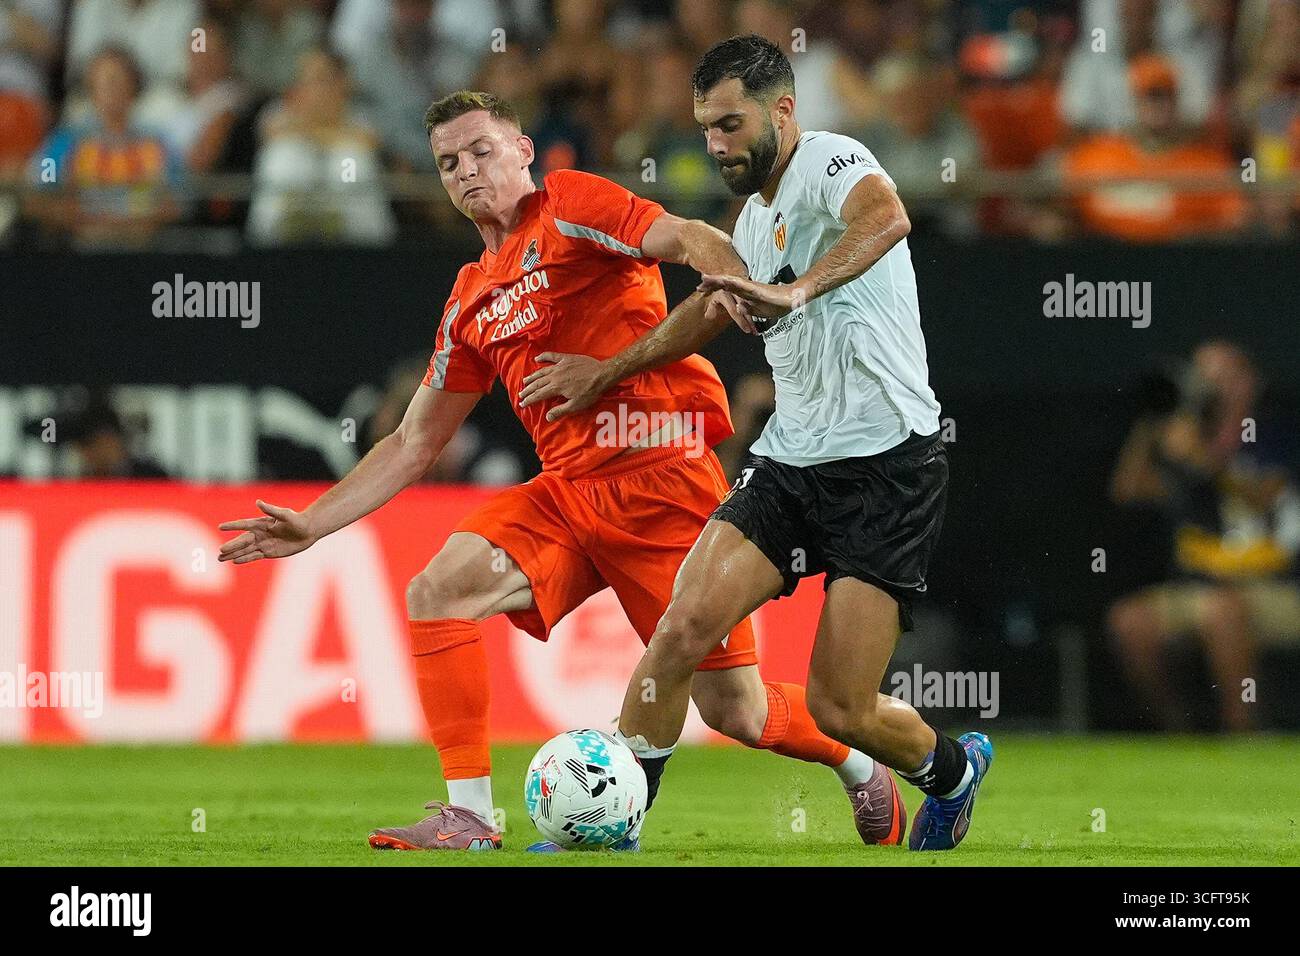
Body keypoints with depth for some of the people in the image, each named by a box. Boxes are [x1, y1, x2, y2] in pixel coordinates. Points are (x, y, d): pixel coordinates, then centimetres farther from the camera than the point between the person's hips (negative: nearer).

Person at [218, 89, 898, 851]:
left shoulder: (568, 205, 0)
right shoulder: (471, 301, 19)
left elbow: (692, 241, -14)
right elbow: (414, 444, 23)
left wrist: (731, 289, -37)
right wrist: (310, 525, 16)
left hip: (663, 477, -6)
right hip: (570, 492, 6)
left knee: (735, 711, -4)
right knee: (438, 591, -16)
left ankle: (861, 766, 27)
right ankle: (469, 816, -14)